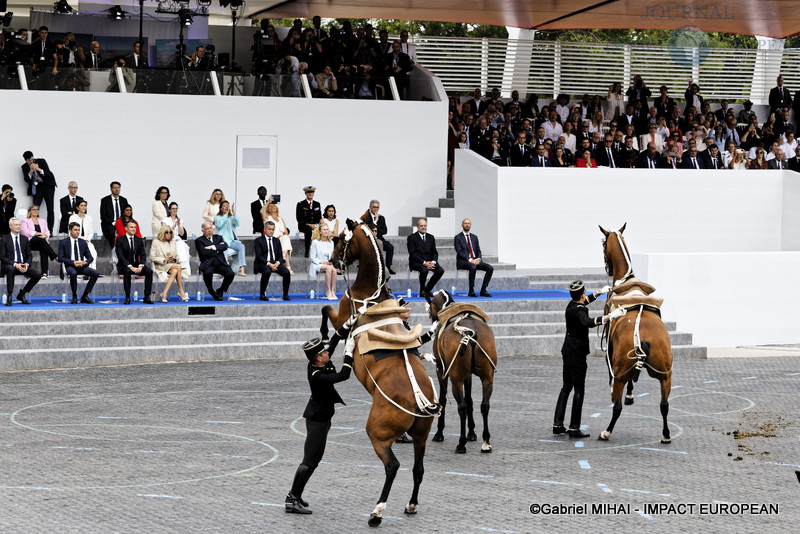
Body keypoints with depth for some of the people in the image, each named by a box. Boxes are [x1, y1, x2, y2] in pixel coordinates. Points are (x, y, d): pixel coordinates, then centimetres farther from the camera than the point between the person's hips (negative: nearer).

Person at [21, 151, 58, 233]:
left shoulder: (41, 161, -3)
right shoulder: (25, 167, 3)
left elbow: (48, 174, -8)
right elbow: (27, 180, -4)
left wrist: (38, 169, -21)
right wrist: (31, 171, -19)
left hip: (47, 186, -1)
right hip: (36, 187, 1)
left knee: (50, 209, -5)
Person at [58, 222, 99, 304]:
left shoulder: (83, 242, 14)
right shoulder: (64, 242, 3)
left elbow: (90, 257, 14)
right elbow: (60, 258, -5)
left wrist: (85, 262, -10)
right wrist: (73, 262, -18)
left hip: (82, 266, 4)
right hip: (70, 266, -4)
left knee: (95, 273, -22)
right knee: (73, 273, -39)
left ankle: (85, 296, -13)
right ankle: (74, 297, -20)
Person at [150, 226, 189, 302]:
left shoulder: (173, 242, 18)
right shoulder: (156, 242, 3)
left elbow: (177, 257, 19)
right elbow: (152, 257, -3)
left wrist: (175, 258, -6)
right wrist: (164, 259, -15)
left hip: (172, 265, 4)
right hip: (161, 266, -4)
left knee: (175, 271, -34)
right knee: (178, 267, -32)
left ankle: (164, 294, -38)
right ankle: (181, 291, -30)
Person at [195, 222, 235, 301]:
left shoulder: (218, 238, 22)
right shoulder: (199, 240, 9)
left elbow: (225, 246, 2)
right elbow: (204, 252, -8)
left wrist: (213, 247, -8)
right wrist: (217, 250, 0)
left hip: (220, 262, 3)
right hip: (208, 263, -3)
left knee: (230, 274, -24)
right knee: (208, 273, -38)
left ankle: (220, 291, 2)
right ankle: (212, 292, -10)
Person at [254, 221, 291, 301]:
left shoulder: (277, 240, 17)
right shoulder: (259, 240, 2)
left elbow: (280, 256, 13)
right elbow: (259, 256, -7)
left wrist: (277, 263, -11)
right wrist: (269, 264, -20)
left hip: (275, 263, 4)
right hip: (263, 263, -4)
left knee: (287, 273, -23)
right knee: (267, 272, -38)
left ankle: (285, 294, -10)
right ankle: (262, 294, -25)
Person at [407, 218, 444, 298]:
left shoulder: (431, 237, 16)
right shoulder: (412, 238, 0)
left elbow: (435, 252, 12)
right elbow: (412, 254, -9)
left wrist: (433, 262, -11)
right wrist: (424, 263, -20)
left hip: (429, 261, 5)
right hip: (416, 262, -5)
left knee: (440, 270, -22)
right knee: (424, 270, -36)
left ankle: (428, 289, -7)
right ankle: (422, 291, -13)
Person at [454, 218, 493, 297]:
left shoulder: (474, 237, 19)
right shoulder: (457, 237, 1)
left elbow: (478, 251, 16)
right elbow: (459, 252, -9)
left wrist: (478, 259, -7)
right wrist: (470, 260, -20)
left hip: (475, 261, 6)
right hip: (463, 261, -6)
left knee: (490, 268, -17)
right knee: (473, 267, -38)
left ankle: (483, 291, -13)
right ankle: (471, 291, -29)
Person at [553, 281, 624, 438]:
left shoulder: (571, 305, 7)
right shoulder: (579, 311, -20)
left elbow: (584, 301, 31)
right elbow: (588, 322, -41)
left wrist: (599, 293, 39)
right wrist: (610, 317, -48)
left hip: (567, 352, 9)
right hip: (577, 354, -9)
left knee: (566, 388, 16)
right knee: (579, 390, -4)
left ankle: (558, 424, 18)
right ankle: (574, 428, -3)